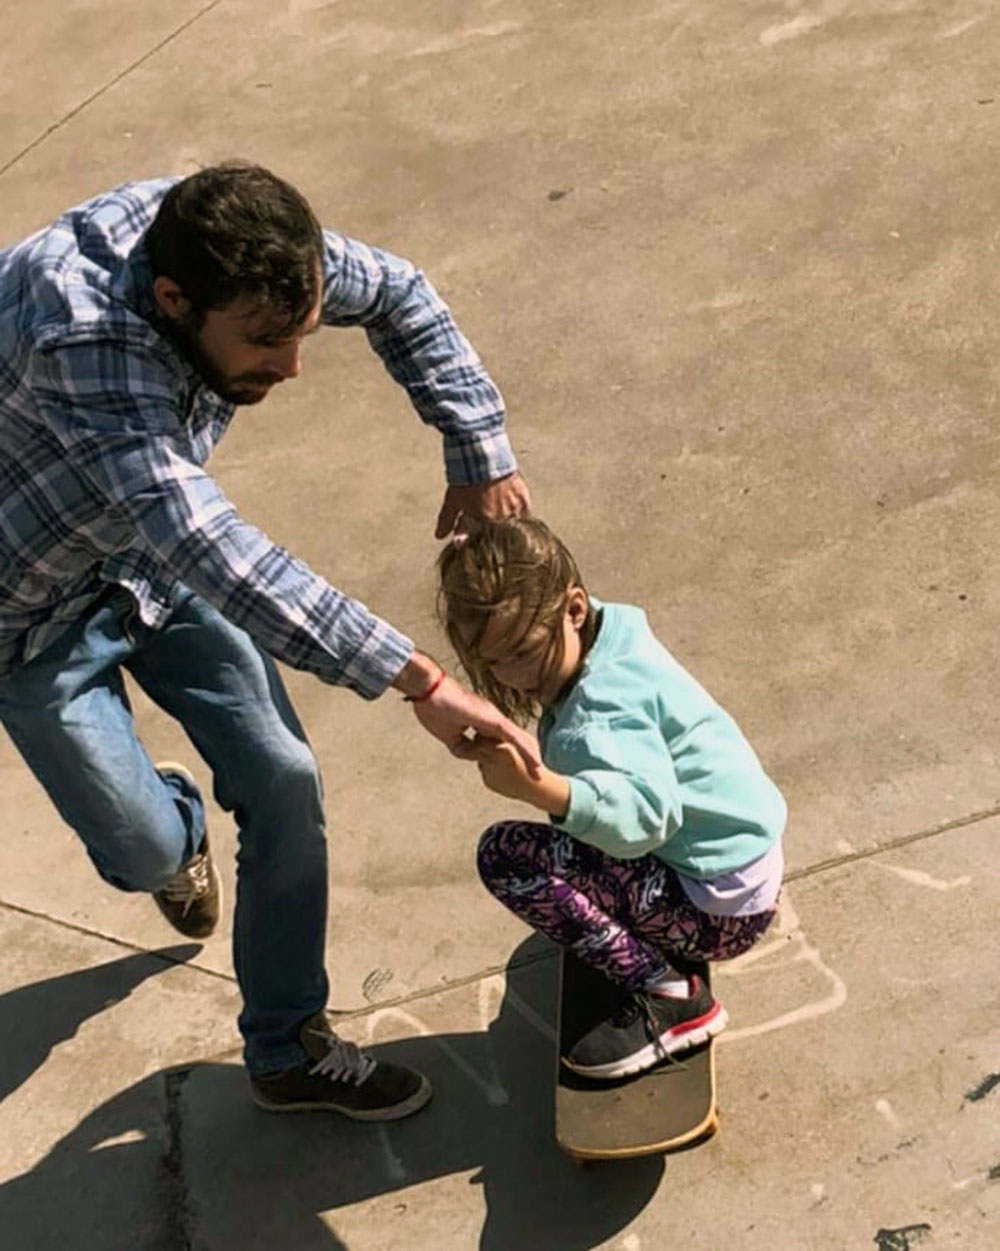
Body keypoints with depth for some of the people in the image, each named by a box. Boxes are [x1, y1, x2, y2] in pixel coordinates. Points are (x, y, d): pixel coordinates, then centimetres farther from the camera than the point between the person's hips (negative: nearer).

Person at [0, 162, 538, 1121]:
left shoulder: (230, 248, -22)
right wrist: (417, 681, -52)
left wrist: (479, 455, -11)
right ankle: (179, 833, 40)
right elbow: (206, 552, -50)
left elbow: (399, 298, -3)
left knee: (283, 788, 1)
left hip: (159, 557, 6)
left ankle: (290, 1052, 19)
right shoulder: (77, 334, -43)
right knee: (148, 851, 1)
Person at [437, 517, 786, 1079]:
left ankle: (668, 997, -10)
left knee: (506, 853, -16)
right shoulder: (613, 634, 1)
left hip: (720, 910, -10)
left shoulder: (597, 713, -27)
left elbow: (647, 815, -44)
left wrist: (539, 788, -56)